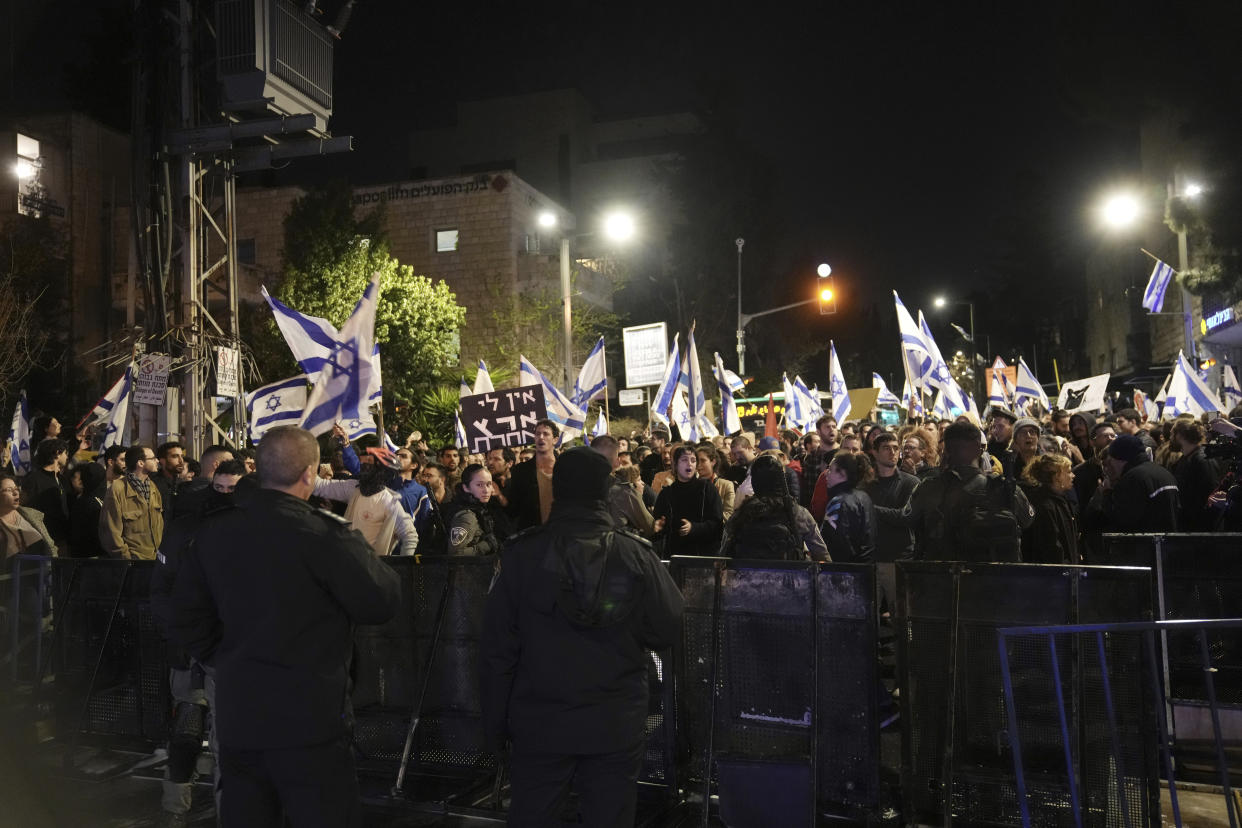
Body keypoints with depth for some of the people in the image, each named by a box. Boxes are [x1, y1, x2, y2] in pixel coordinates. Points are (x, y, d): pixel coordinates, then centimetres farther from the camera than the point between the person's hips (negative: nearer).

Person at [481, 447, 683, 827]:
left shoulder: (522, 553, -8)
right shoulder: (636, 554, -8)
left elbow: (498, 649, -5)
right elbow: (668, 630, -3)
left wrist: (495, 723, 5)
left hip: (540, 724, 0)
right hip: (617, 727, 0)